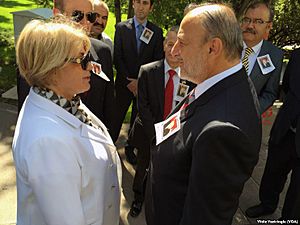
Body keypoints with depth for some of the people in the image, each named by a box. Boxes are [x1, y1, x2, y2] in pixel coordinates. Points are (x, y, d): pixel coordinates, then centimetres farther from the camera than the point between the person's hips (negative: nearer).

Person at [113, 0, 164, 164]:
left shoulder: (157, 32, 1)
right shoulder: (121, 27, -1)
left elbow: (158, 61, -1)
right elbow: (117, 58, -4)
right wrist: (129, 81, -11)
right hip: (125, 83, -1)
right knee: (117, 118, 6)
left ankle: (130, 149, 27)